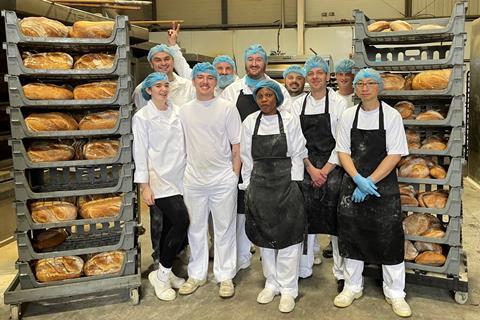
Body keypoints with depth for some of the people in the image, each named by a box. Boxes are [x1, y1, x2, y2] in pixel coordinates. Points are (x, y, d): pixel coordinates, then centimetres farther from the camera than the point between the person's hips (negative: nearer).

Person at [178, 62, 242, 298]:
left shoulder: (227, 108, -2)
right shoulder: (184, 110, 6)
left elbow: (237, 145, -1)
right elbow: (182, 145, 12)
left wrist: (235, 175, -5)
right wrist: (182, 172, 8)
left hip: (223, 180, -3)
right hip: (193, 179, 3)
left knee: (224, 229, 7)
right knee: (195, 229, 12)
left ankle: (225, 276, 22)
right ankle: (196, 275, 28)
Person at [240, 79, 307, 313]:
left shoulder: (290, 120, -1)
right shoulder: (250, 122, 4)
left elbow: (297, 153, 0)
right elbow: (246, 157, 7)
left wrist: (294, 184, -5)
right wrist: (248, 186, 4)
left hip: (286, 182, -2)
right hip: (259, 183, 2)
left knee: (288, 235, 0)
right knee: (264, 235, 10)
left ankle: (288, 289, 13)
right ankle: (271, 283, 27)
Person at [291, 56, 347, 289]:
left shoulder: (338, 103, -1)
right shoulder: (298, 105, 7)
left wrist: (326, 170, -10)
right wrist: (311, 169, -6)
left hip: (332, 168, -2)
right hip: (305, 169, 3)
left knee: (335, 218, -1)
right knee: (305, 217, 6)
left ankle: (342, 274, 12)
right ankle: (303, 269, 20)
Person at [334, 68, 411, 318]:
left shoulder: (391, 116, -5)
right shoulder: (348, 115, 2)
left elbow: (395, 154, -9)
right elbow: (343, 151, 2)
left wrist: (369, 181, -16)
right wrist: (358, 179, -14)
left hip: (384, 185, -2)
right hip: (353, 183, 2)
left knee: (389, 238, 3)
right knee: (352, 234, 8)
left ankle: (395, 293, 22)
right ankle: (352, 287, 27)